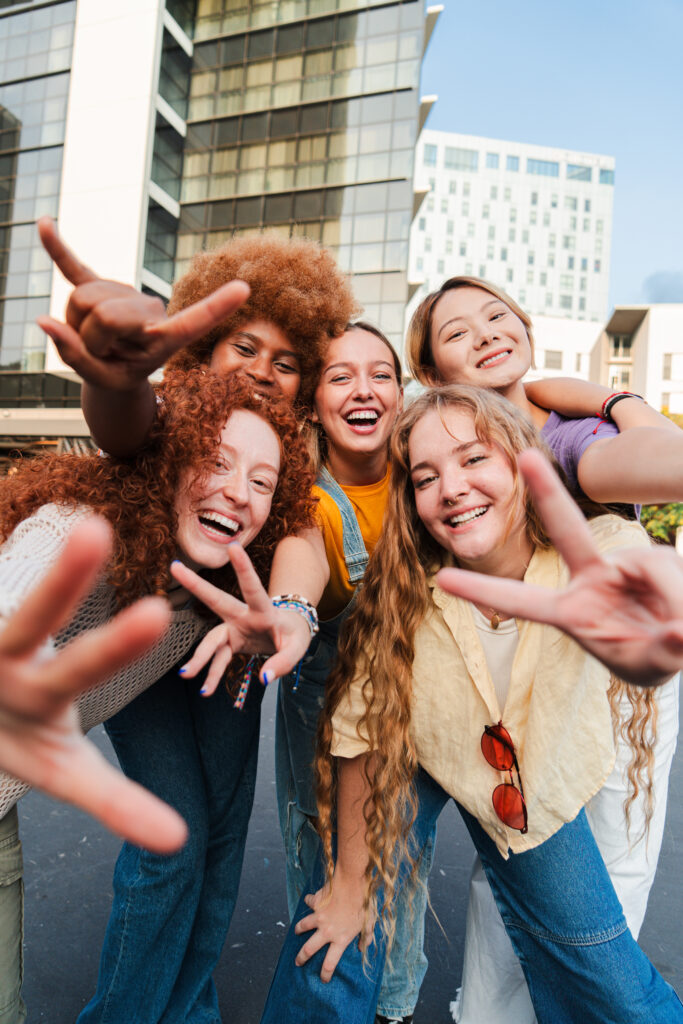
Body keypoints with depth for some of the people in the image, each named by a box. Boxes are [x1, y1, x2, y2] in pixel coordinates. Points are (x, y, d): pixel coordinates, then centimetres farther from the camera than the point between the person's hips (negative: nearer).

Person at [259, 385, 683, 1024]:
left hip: (541, 777, 1)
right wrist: (349, 884, -8)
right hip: (415, 763, -1)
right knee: (335, 954, -3)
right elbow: (361, 736, -17)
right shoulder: (402, 592, -28)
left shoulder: (598, 557, -29)